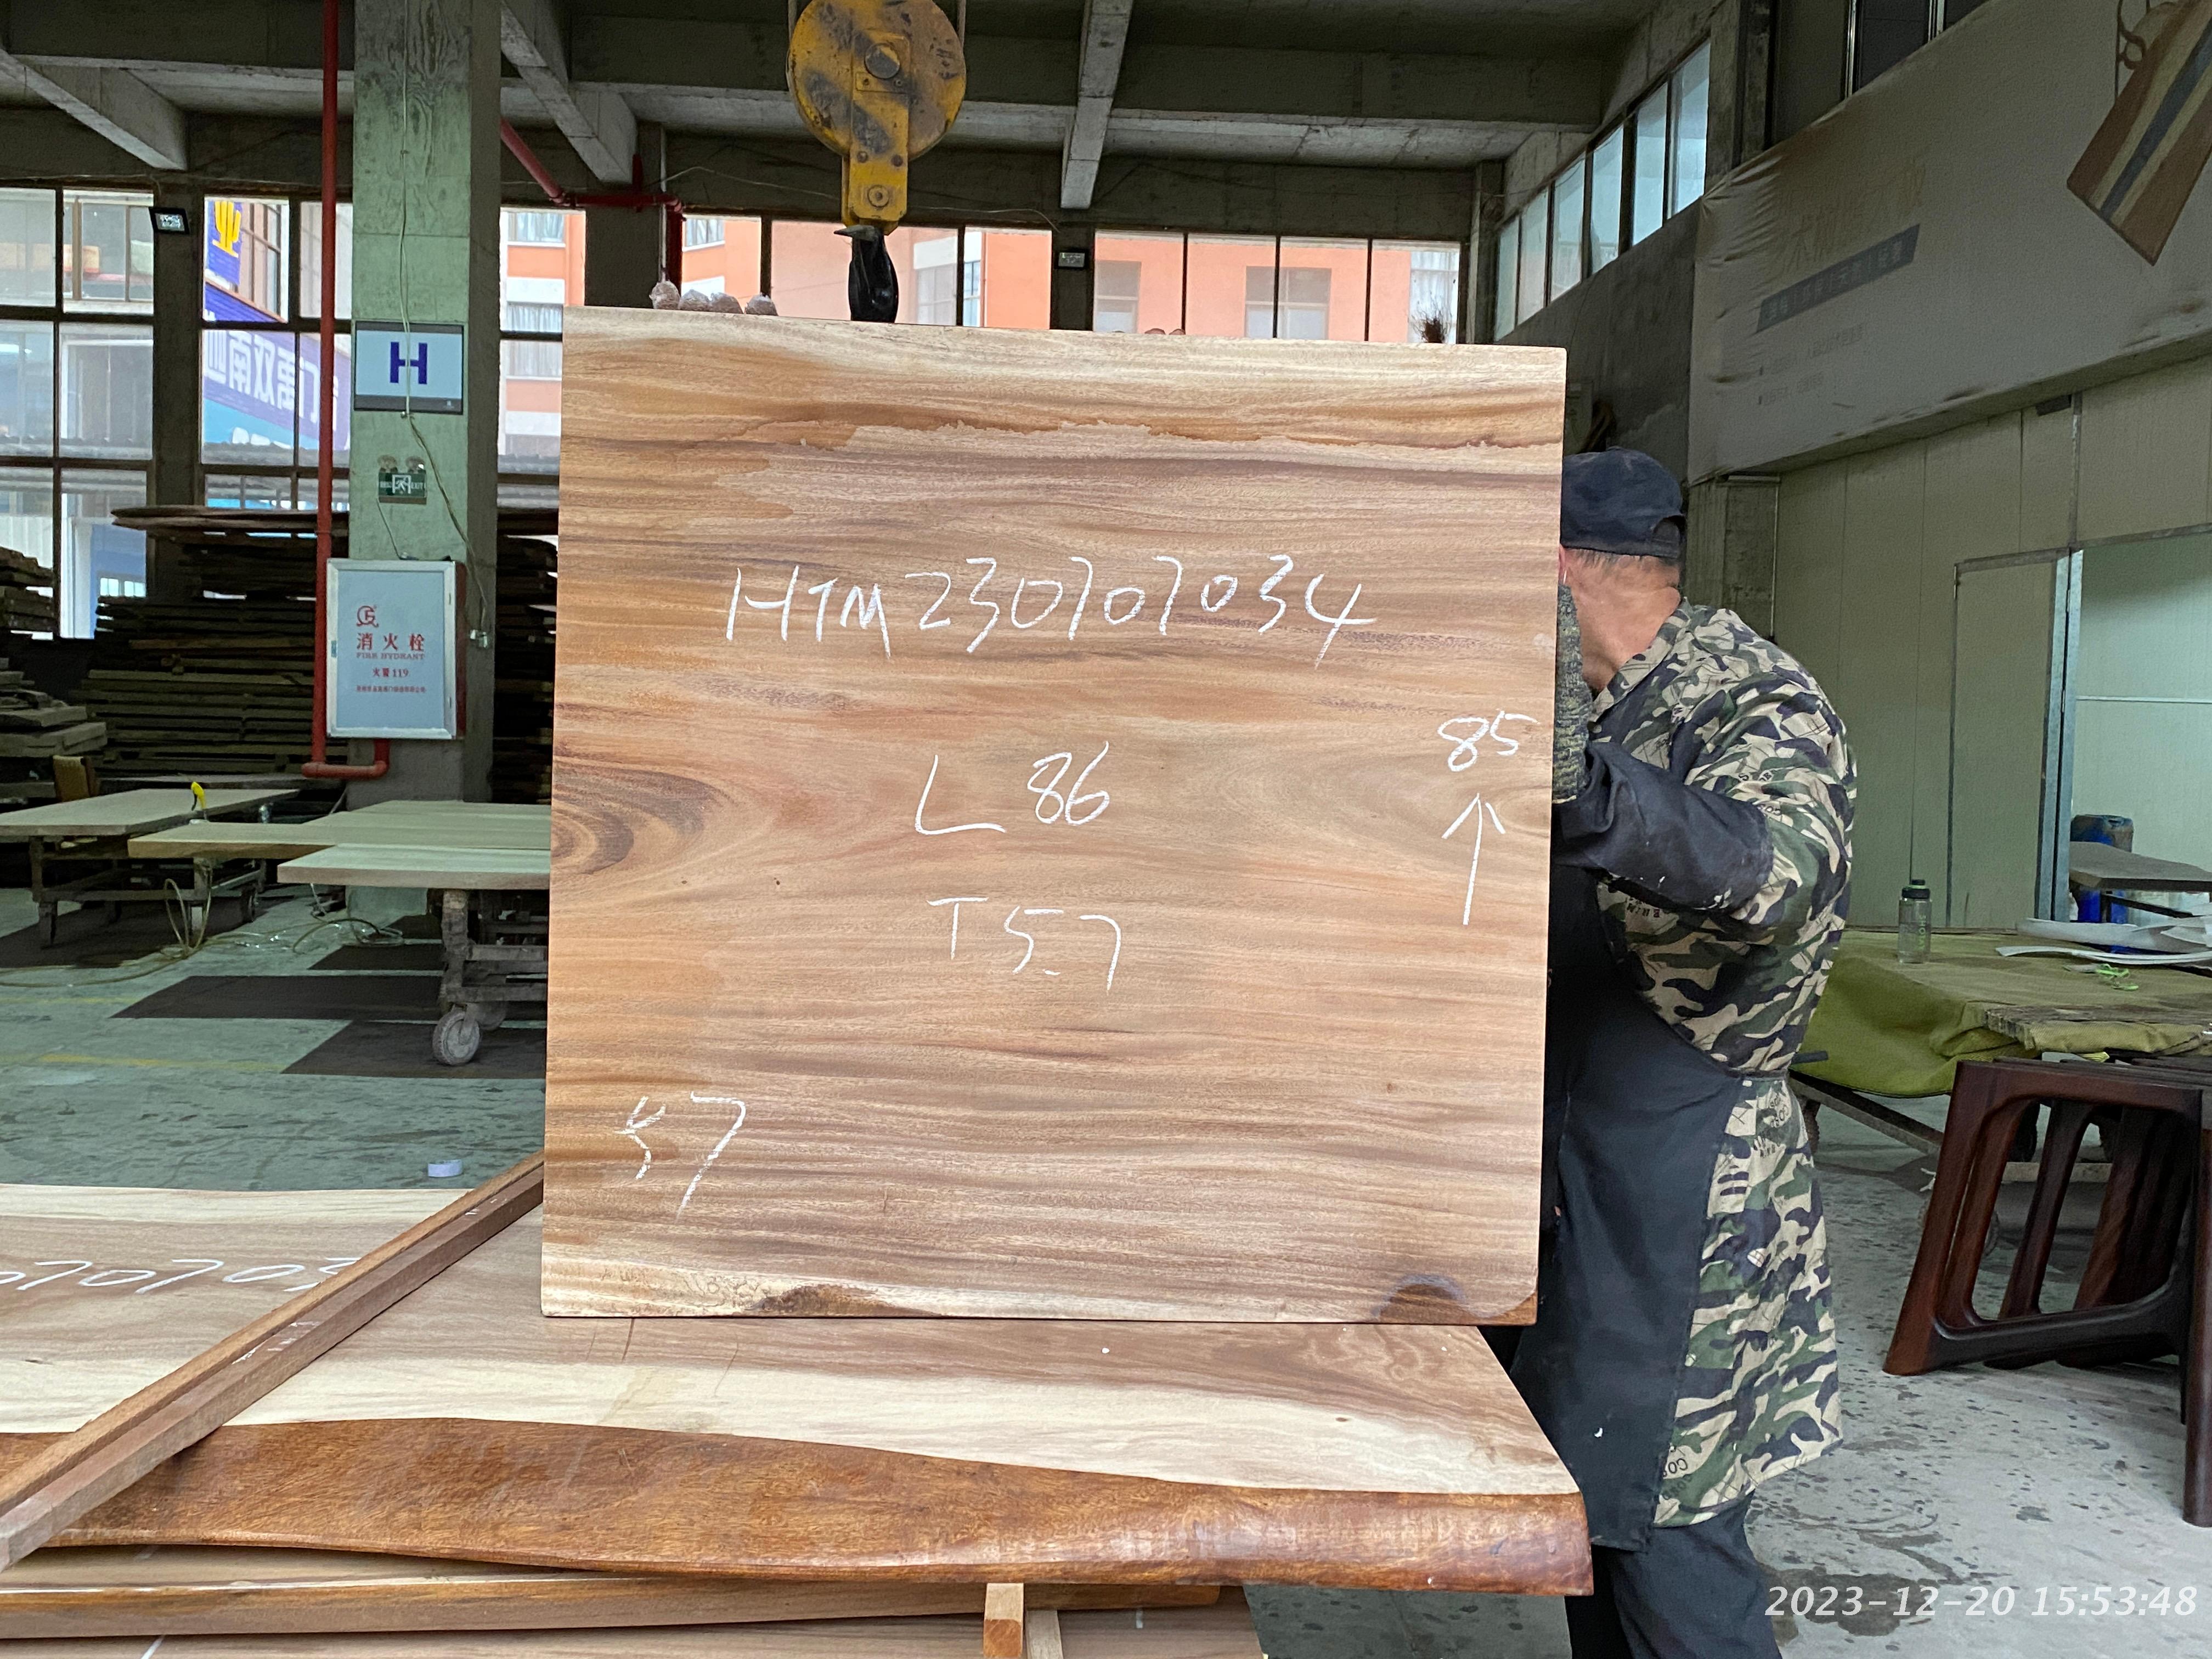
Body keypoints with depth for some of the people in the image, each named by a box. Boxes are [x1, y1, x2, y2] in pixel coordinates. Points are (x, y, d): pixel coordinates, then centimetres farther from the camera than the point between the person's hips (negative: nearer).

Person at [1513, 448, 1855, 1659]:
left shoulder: (1759, 704, -16)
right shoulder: (1613, 708, 12)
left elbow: (1772, 868, -40)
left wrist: (1582, 790, -57)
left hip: (1686, 1185, -9)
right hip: (1589, 1178, 9)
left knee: (1666, 1529, -1)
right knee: (1595, 1493, 18)